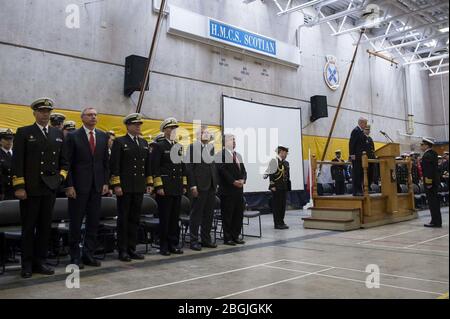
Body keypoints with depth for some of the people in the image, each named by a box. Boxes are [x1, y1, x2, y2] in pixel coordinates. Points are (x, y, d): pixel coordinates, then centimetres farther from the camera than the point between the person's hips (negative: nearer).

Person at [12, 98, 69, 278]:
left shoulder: (58, 134, 12)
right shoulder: (23, 133, 0)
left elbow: (63, 160, 17)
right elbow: (17, 161, -6)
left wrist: (62, 175, 0)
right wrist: (19, 186, -12)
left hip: (50, 188, 4)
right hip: (30, 189, -4)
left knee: (45, 227, 9)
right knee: (28, 227, 4)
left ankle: (40, 261, 19)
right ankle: (27, 264, 14)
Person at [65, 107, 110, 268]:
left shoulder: (103, 136, 10)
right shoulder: (73, 136, -2)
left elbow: (106, 161, 11)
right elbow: (67, 163, -4)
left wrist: (106, 182, 3)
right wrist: (69, 185, -10)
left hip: (97, 185, 4)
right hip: (78, 185, -4)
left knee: (94, 222, 7)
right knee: (76, 222, 4)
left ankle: (89, 254, 18)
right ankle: (75, 256, 15)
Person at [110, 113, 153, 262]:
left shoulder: (144, 143, 15)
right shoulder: (119, 142, -2)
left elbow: (147, 165, 17)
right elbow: (114, 165, -8)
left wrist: (149, 183, 11)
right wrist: (116, 185, -14)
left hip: (139, 188, 5)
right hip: (125, 188, -5)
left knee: (135, 219, 9)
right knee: (123, 219, 2)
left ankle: (132, 248, 18)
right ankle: (122, 250, 9)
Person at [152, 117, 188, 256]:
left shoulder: (179, 147, 16)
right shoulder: (158, 146, -3)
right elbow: (155, 168, -10)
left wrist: (184, 185, 13)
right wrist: (158, 186, -15)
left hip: (177, 189, 6)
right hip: (165, 188, -6)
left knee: (175, 218, 9)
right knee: (164, 218, 0)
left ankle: (173, 244, 17)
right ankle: (164, 246, 9)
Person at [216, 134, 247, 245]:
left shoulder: (238, 155, 19)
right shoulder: (221, 155, -6)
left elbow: (243, 170, 16)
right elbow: (222, 170, -15)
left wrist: (243, 180, -4)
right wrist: (233, 181, -16)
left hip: (239, 189, 7)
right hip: (227, 190, -7)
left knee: (239, 214, 9)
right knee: (227, 215, 0)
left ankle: (235, 236, 19)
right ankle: (227, 238, 9)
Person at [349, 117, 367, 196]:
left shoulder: (362, 132, 18)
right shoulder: (355, 130, -9)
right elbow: (351, 143, -16)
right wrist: (352, 154, -21)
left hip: (361, 156, 9)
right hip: (356, 156, -9)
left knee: (361, 174, 9)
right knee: (356, 173, -7)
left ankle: (359, 190, 15)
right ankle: (355, 191, -4)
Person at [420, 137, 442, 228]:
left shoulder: (427, 156, -18)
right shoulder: (433, 154, 12)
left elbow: (428, 171, -22)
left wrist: (428, 183, -21)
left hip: (430, 182, -10)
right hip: (435, 181, 10)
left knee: (432, 202, -5)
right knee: (435, 201, 14)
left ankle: (435, 222, -2)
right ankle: (437, 221, 21)